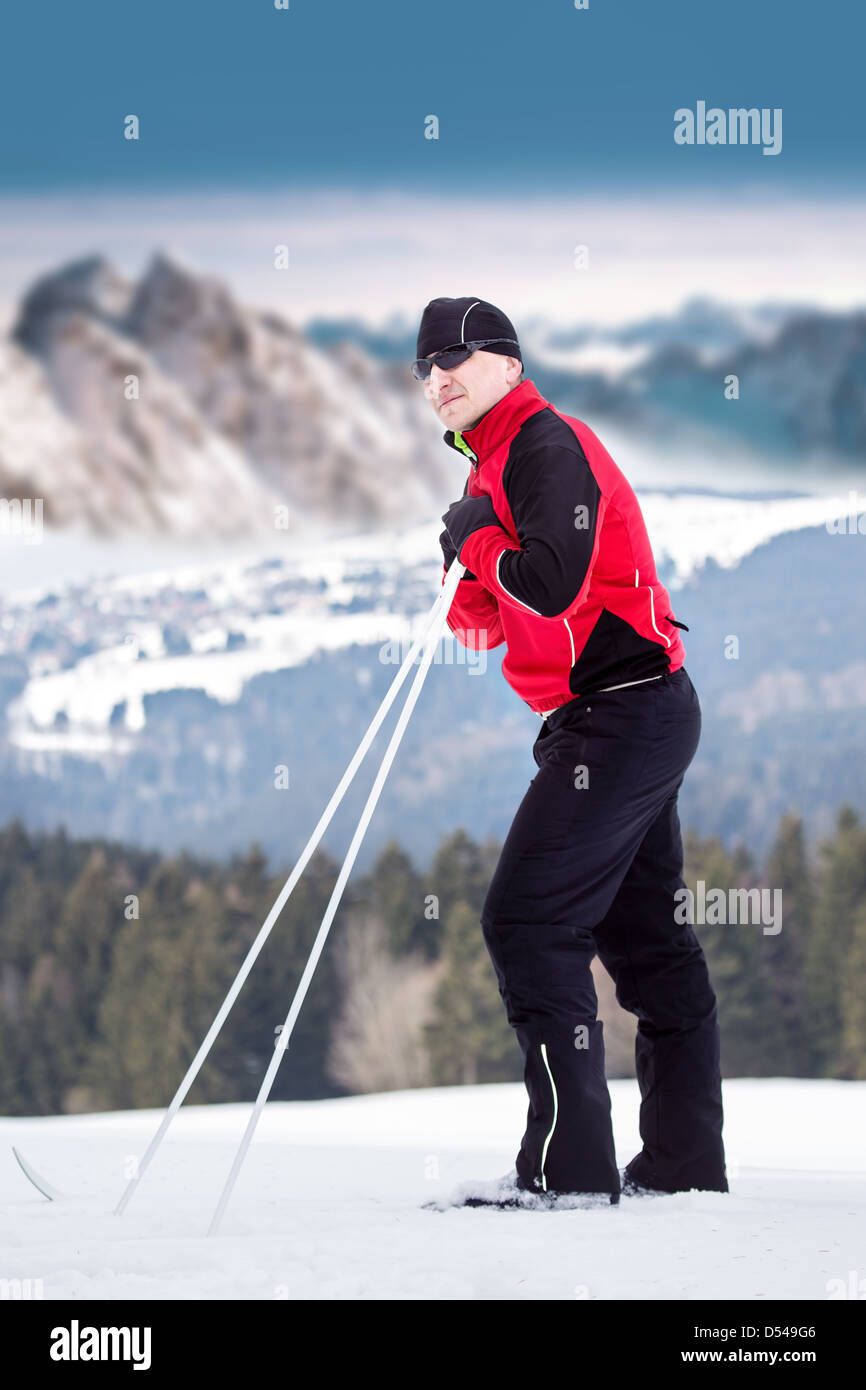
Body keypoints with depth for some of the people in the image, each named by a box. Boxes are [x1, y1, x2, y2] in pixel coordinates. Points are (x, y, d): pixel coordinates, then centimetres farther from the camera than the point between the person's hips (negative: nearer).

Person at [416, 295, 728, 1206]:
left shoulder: (548, 447, -13)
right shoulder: (497, 467, 18)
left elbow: (551, 587, -26)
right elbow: (494, 620, 21)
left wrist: (475, 543, -10)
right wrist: (470, 603, -1)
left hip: (621, 713, -11)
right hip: (642, 718, 11)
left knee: (527, 920, -13)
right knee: (640, 934, 14)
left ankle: (569, 1167, -14)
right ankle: (683, 1164, 20)